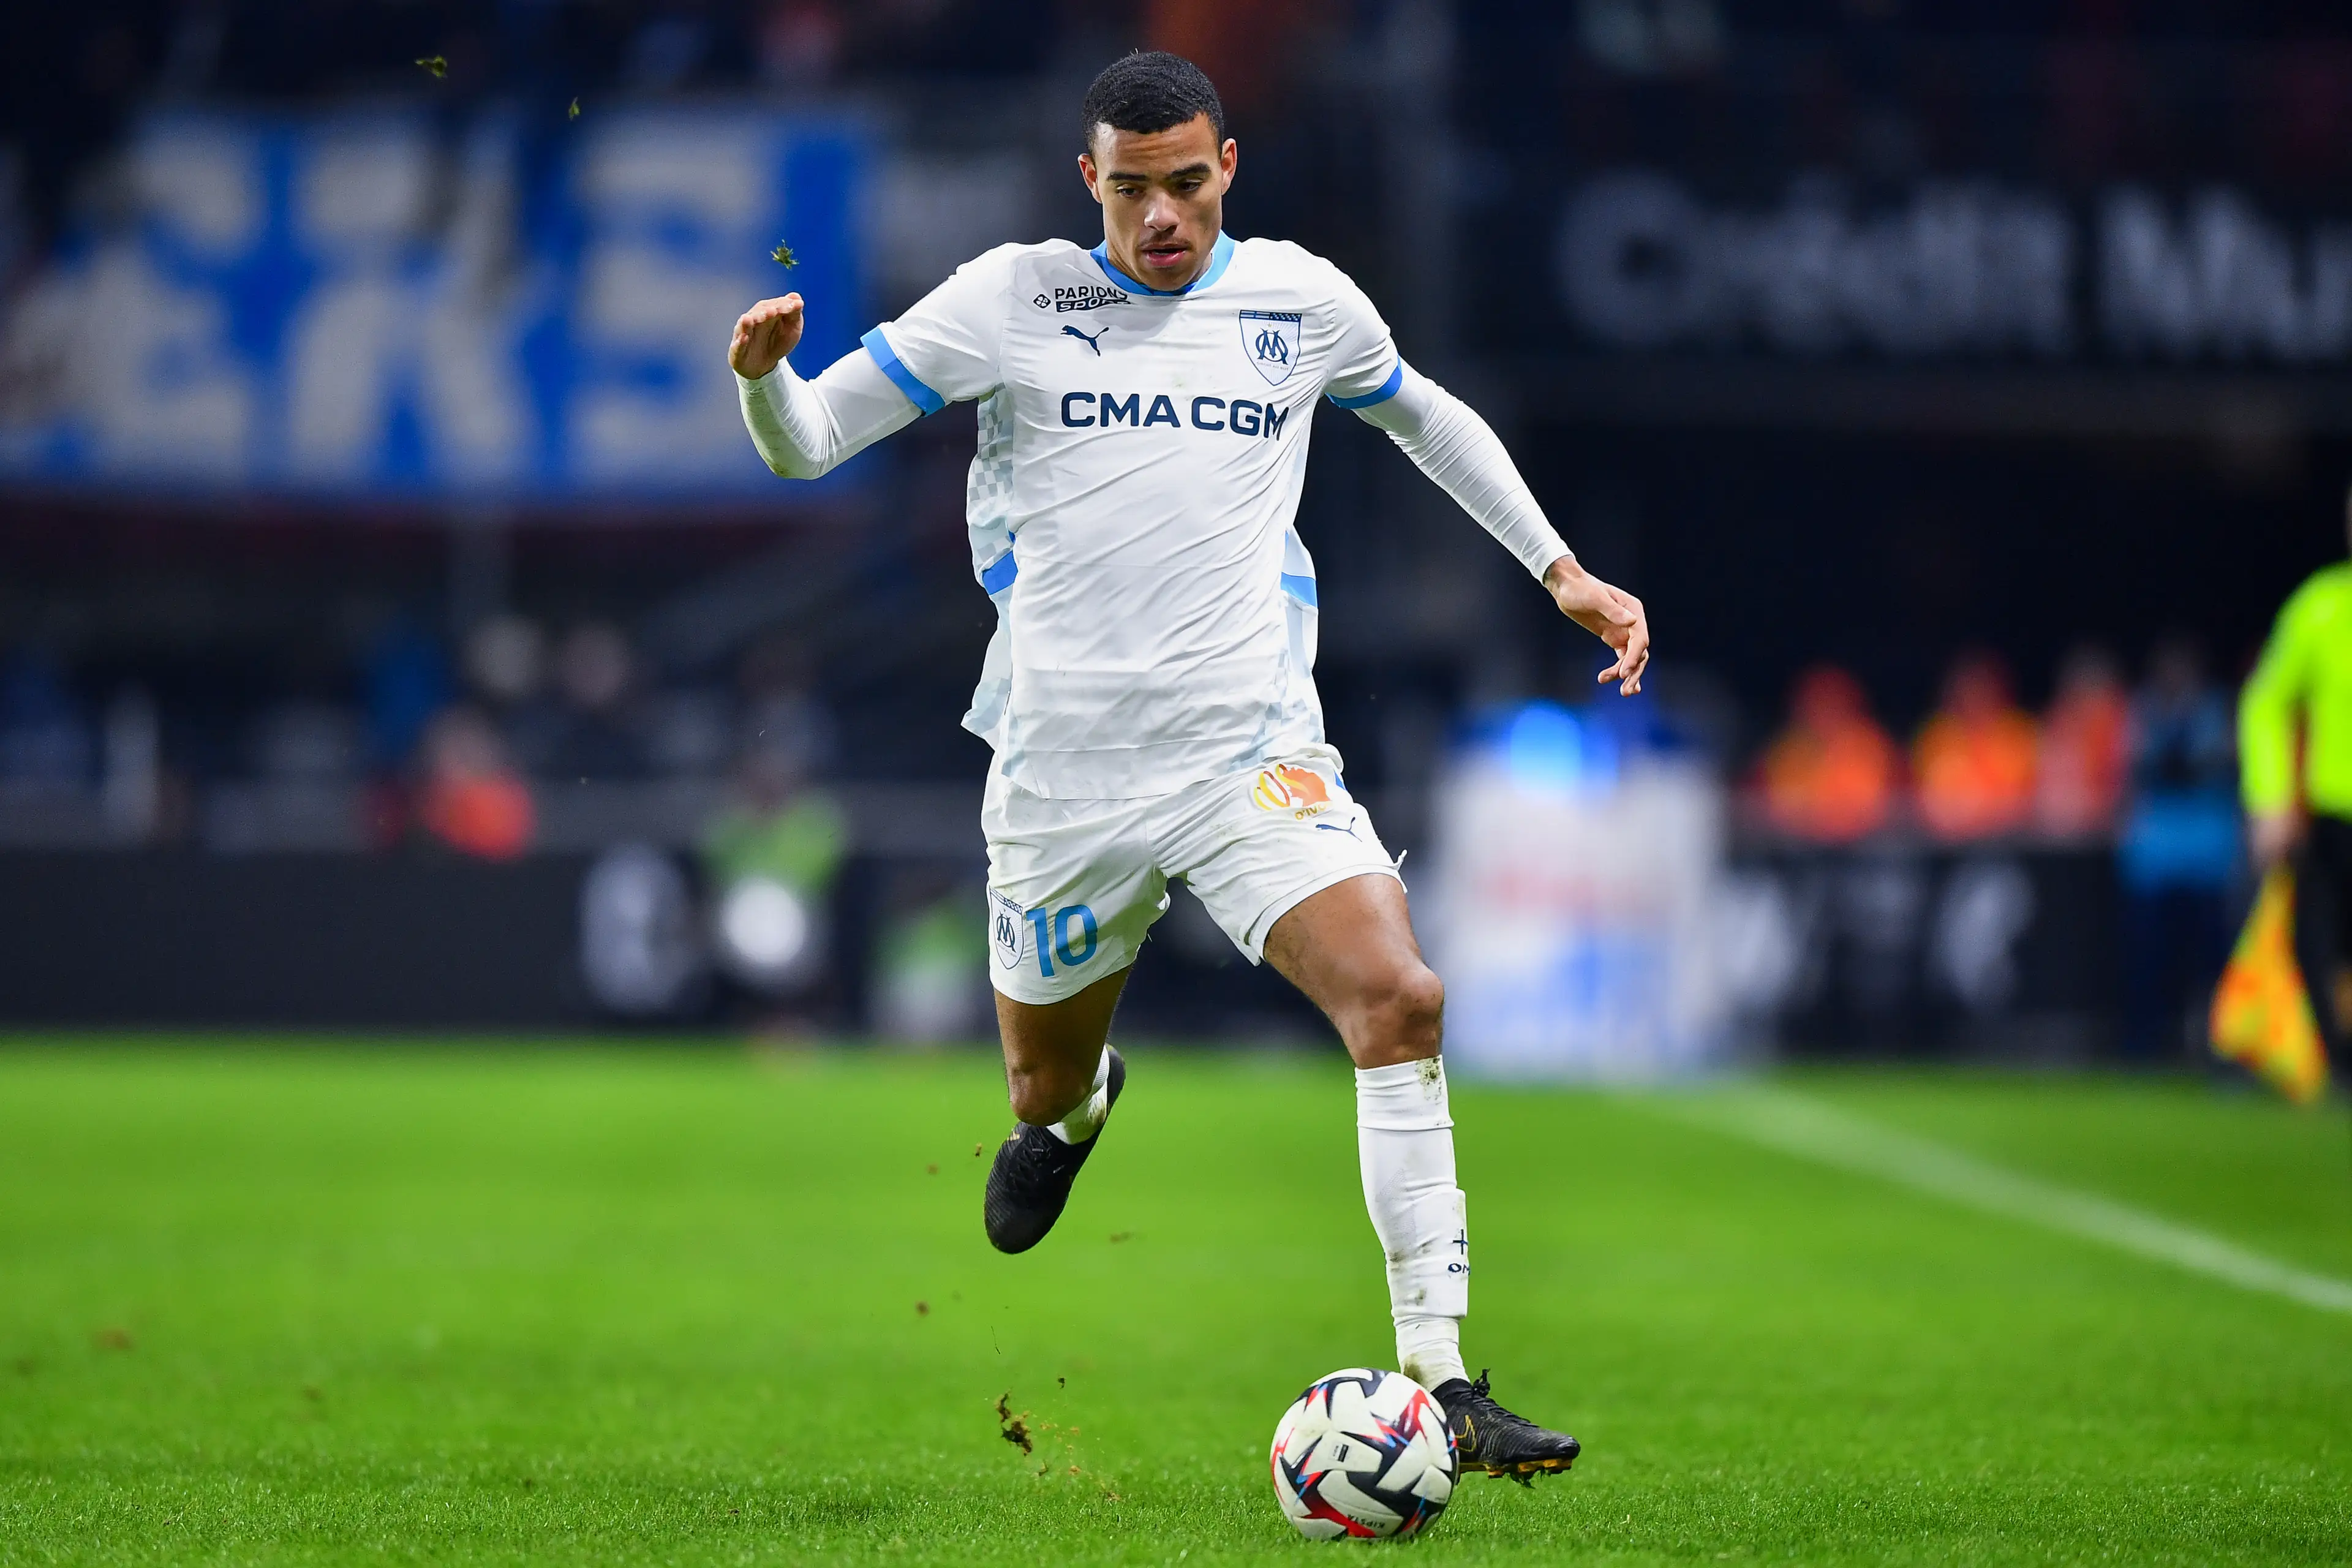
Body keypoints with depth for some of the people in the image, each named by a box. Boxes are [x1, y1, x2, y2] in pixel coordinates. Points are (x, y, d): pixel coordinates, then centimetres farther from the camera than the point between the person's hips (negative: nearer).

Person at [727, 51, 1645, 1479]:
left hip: (1250, 753, 0)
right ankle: (1066, 1106, 55)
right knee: (1047, 1081, 13)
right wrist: (765, 373, -22)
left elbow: (1428, 419, 26)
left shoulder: (1303, 301, 6)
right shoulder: (1013, 299, 0)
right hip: (1064, 763, 0)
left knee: (1398, 1000, -22)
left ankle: (1439, 1382, -20)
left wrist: (1561, 571, 22)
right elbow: (807, 442, 1)